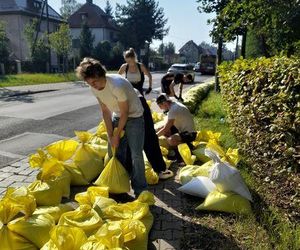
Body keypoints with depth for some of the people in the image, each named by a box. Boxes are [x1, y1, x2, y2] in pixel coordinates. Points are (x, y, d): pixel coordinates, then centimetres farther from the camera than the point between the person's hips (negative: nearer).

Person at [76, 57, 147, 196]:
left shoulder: (117, 85, -33)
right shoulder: (94, 88, -12)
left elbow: (125, 113, -22)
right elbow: (105, 111, -3)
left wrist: (116, 135, -13)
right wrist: (110, 135, -7)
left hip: (134, 116, -6)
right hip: (117, 116, 7)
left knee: (136, 154, -10)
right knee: (115, 152, 8)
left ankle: (139, 190, 5)